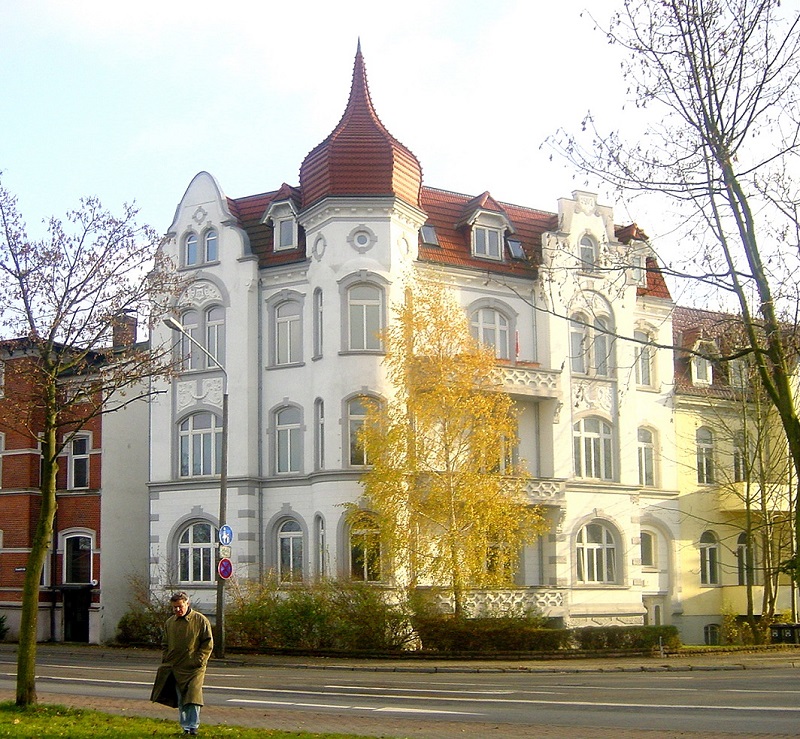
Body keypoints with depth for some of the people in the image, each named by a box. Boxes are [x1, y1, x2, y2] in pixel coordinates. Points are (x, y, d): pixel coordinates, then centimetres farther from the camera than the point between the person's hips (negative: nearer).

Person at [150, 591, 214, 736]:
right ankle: (185, 727, 16)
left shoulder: (200, 620, -3)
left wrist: (199, 660, -10)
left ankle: (193, 726, -4)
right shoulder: (169, 622, 11)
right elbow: (166, 645, 20)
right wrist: (166, 661, 7)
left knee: (193, 697, -10)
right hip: (175, 668, 5)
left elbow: (208, 643, -3)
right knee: (180, 700, 8)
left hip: (194, 669, -5)